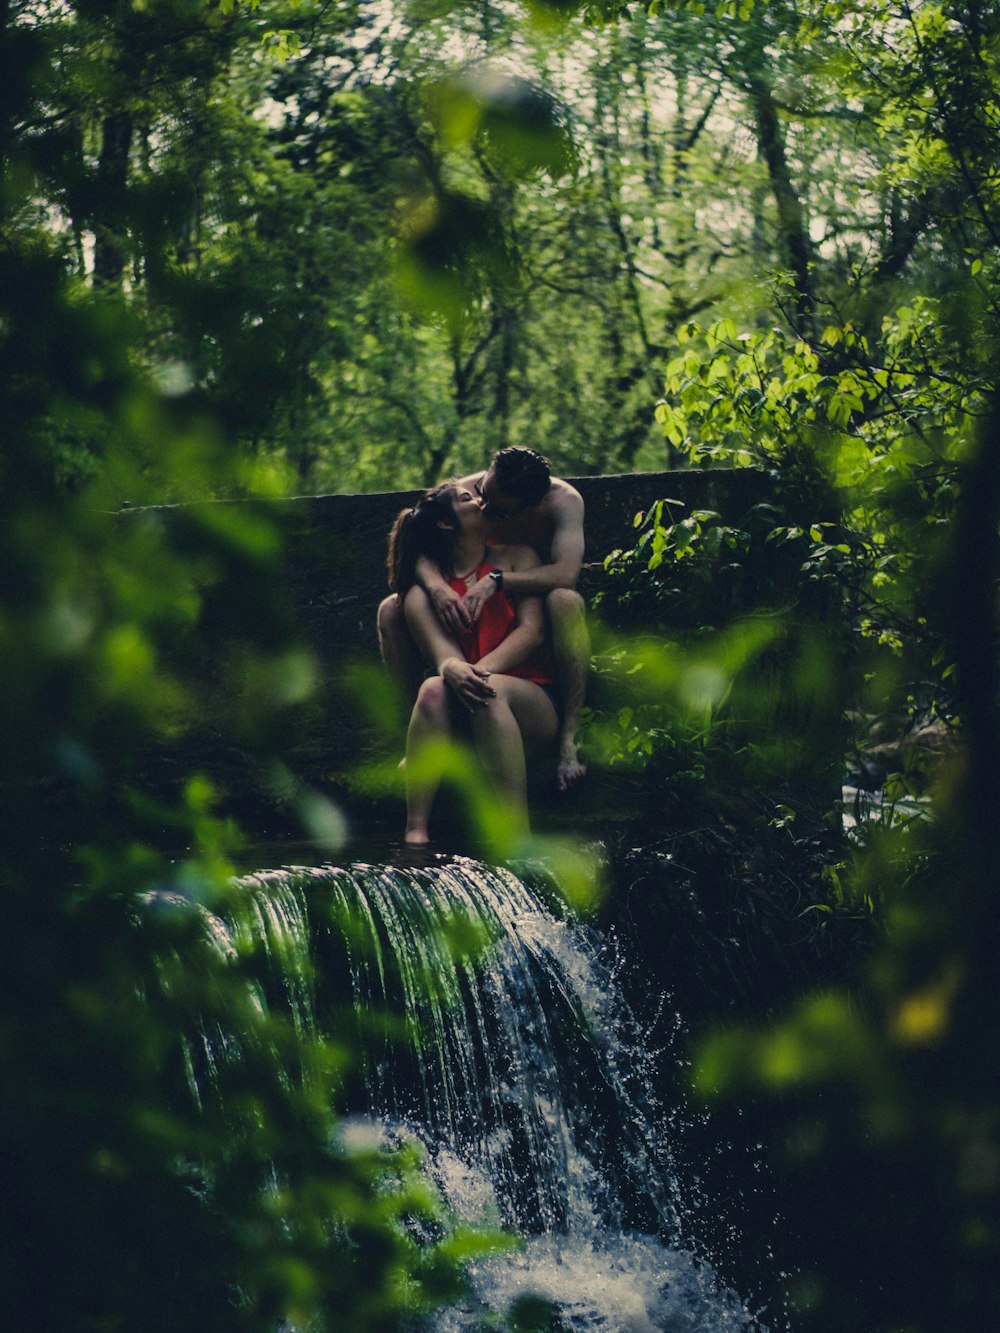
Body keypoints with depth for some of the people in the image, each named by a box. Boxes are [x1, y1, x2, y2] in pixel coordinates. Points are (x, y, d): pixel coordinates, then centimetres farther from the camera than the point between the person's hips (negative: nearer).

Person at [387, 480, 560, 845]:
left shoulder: (516, 556, 12)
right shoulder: (429, 580, 10)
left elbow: (531, 631, -2)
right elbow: (439, 648, -7)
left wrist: (482, 669, -21)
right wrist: (451, 667, -33)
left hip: (532, 699, 0)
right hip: (461, 713, 1)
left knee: (490, 690, -34)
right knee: (434, 689, -32)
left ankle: (519, 838, -46)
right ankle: (416, 833, -43)